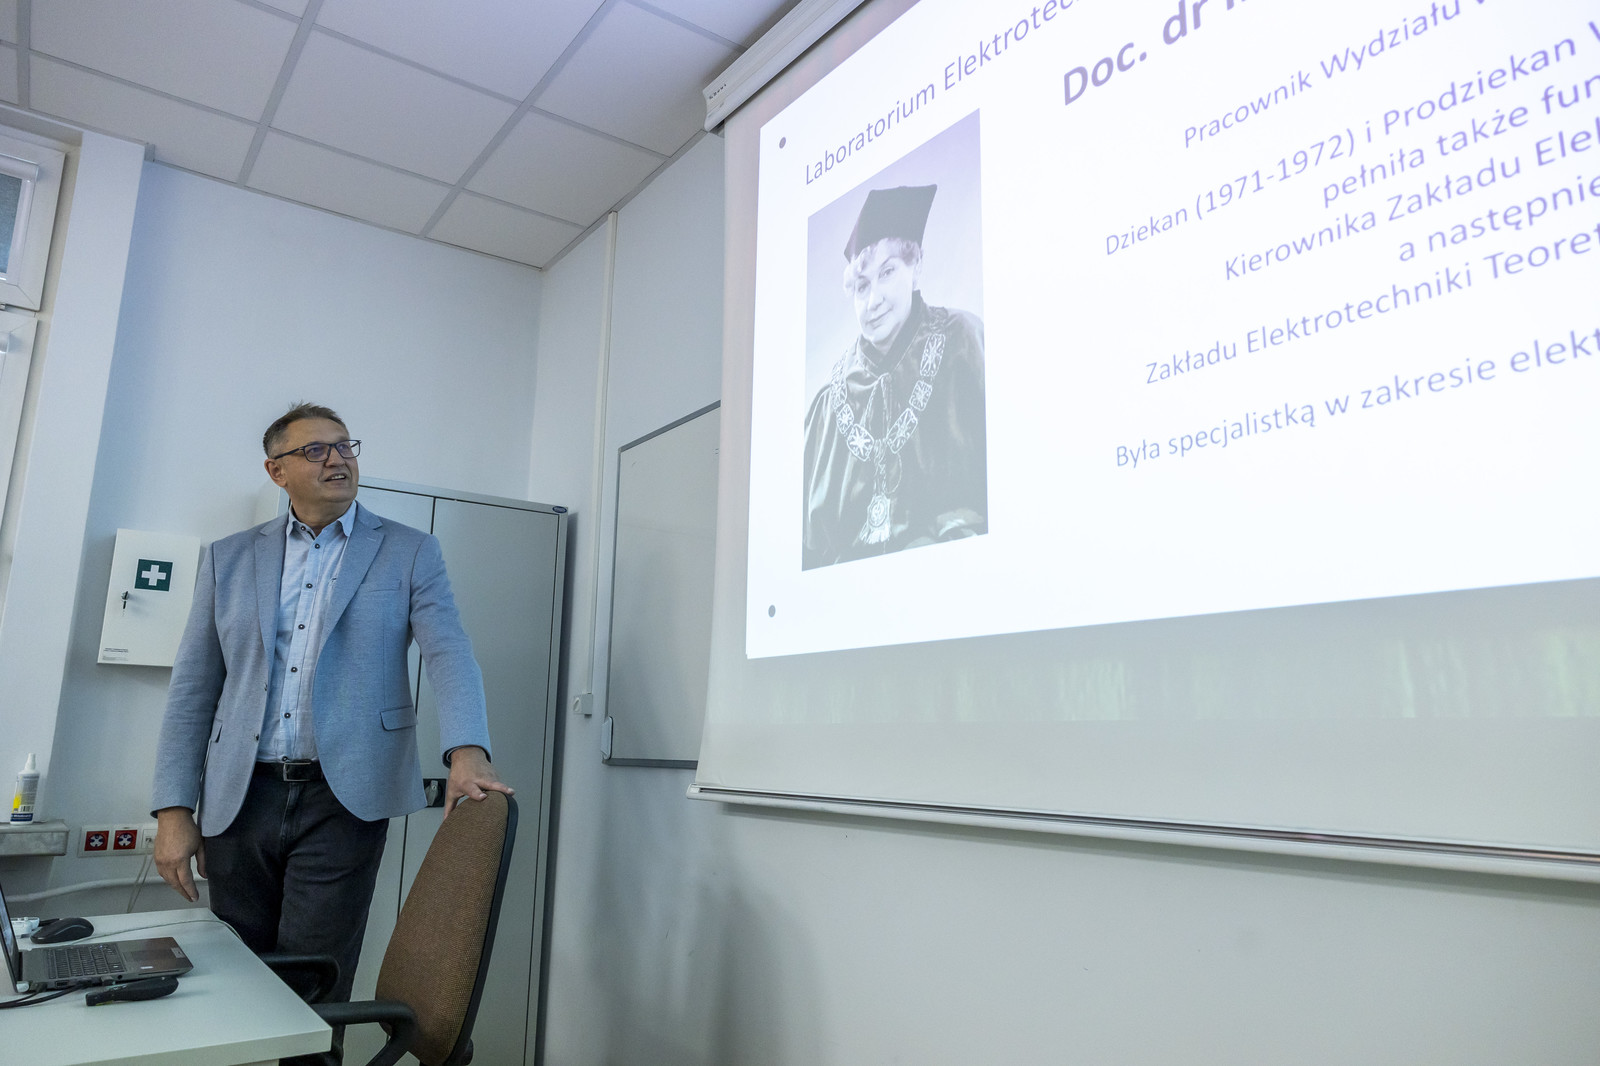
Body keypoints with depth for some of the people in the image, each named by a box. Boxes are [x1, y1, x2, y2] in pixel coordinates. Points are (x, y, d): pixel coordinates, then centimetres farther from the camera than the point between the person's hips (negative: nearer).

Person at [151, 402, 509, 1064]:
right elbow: (192, 689, 10)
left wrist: (466, 751, -26)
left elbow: (449, 653, -8)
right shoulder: (229, 560, 12)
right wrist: (174, 808, 2)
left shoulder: (409, 553, 4)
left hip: (342, 801, -3)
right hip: (239, 800, 3)